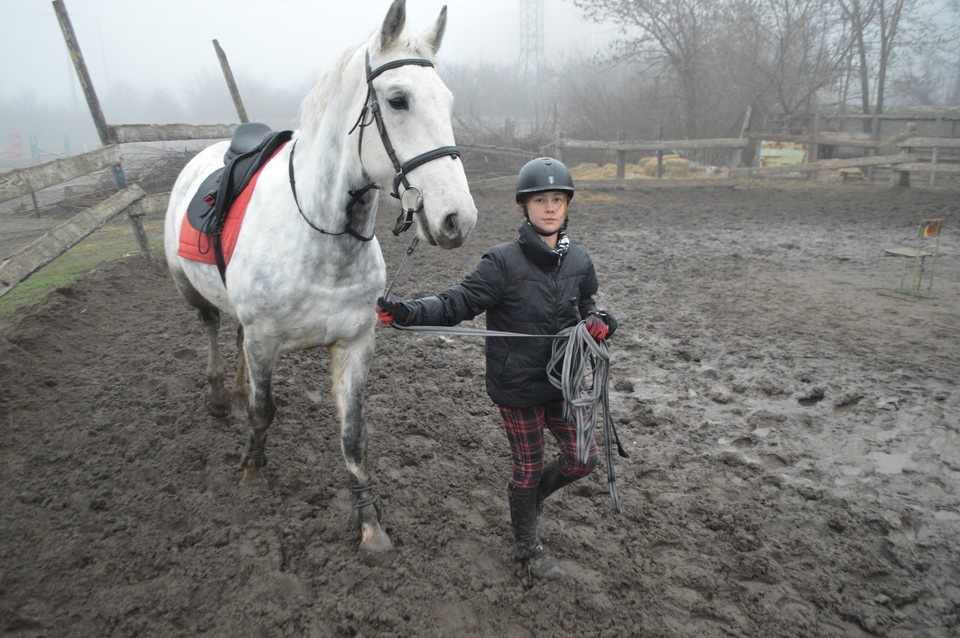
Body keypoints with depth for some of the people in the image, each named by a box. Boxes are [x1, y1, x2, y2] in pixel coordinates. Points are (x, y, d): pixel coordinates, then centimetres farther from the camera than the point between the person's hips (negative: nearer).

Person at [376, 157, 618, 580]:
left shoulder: (579, 262, 0)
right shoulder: (504, 262, -16)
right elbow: (457, 303, -20)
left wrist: (598, 323, -6)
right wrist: (407, 313, -34)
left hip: (562, 381, 5)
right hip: (517, 386, -5)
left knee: (583, 458, 9)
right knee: (529, 467, 10)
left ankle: (530, 493, 41)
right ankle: (528, 549, 35)